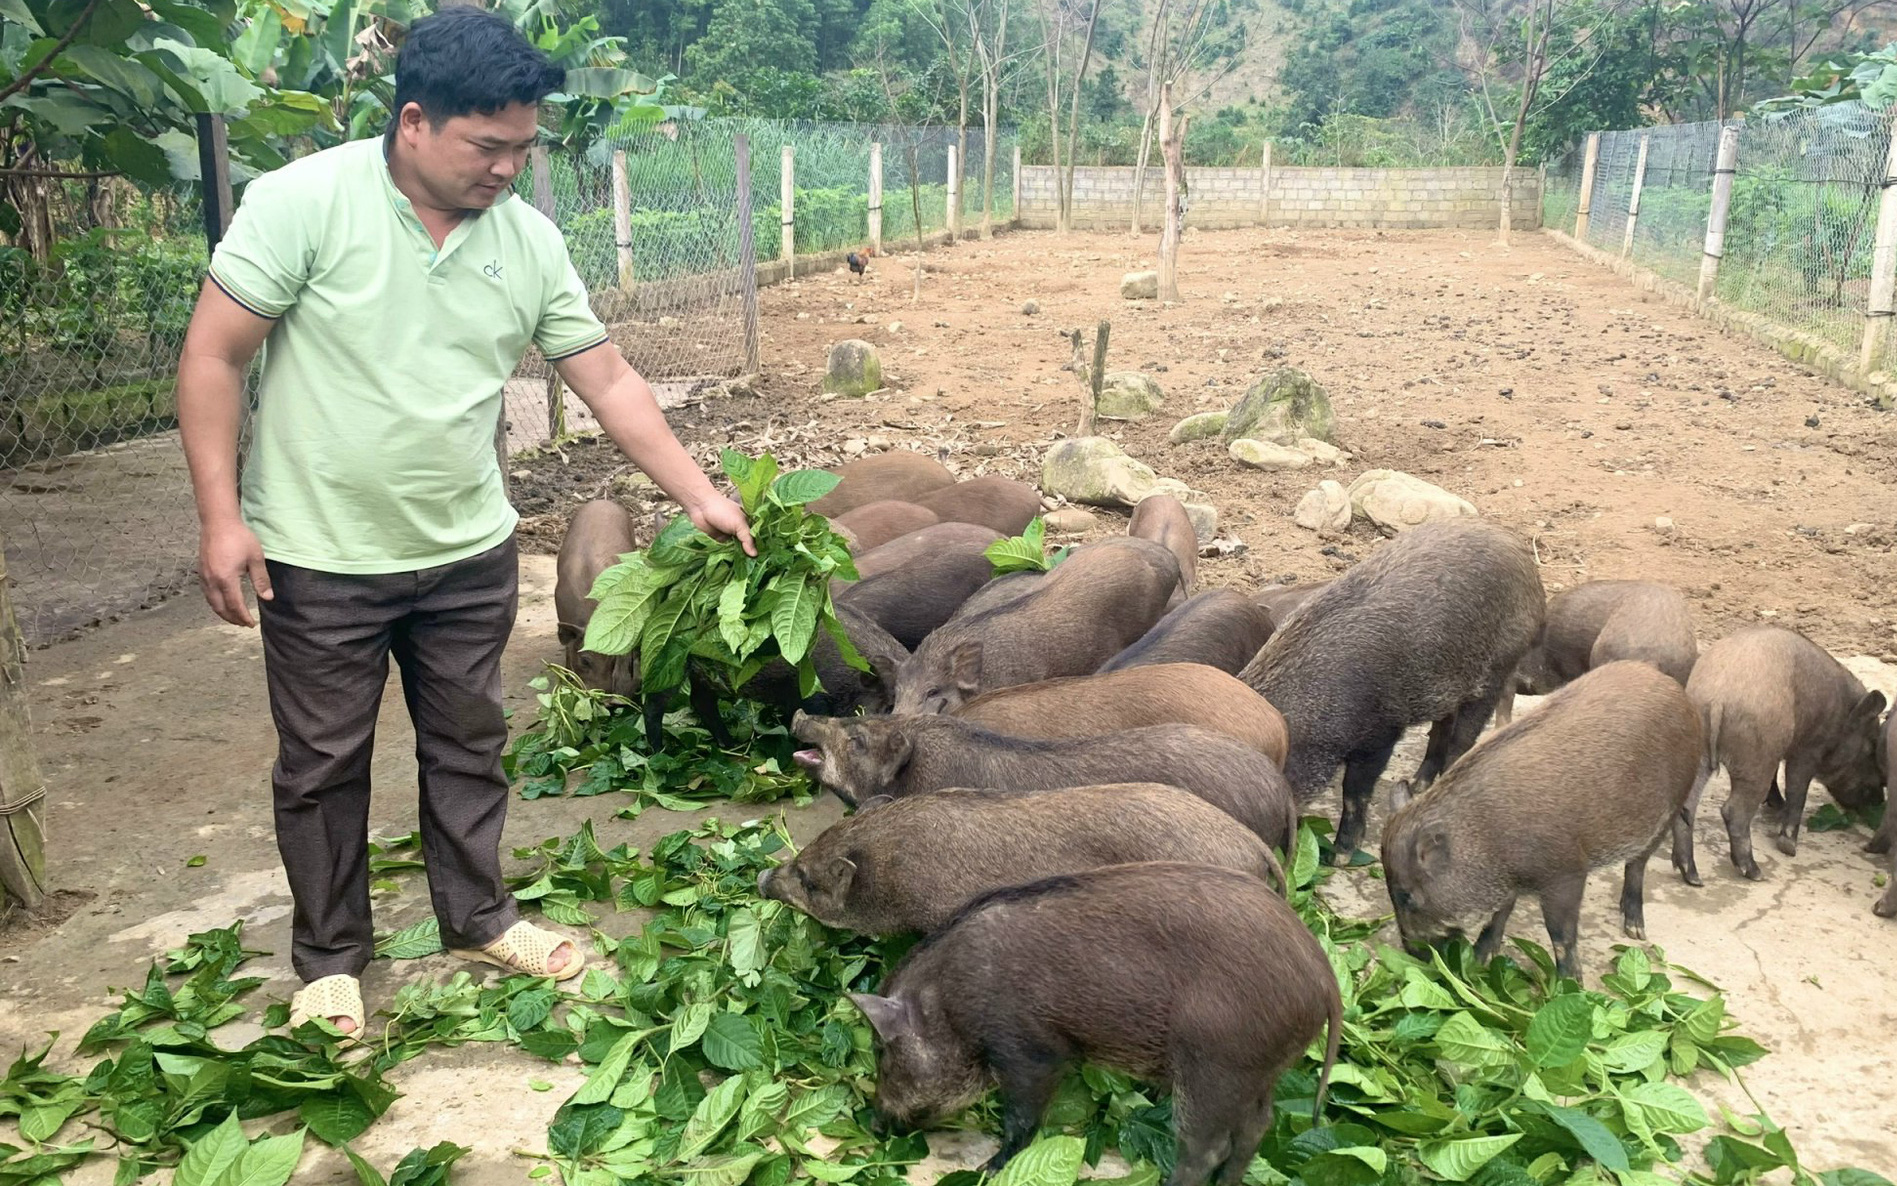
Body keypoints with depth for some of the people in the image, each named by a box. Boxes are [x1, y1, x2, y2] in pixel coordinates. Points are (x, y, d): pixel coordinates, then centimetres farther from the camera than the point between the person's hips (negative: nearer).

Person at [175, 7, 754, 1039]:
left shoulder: (529, 240, -3)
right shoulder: (304, 201, -15)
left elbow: (608, 382, 1)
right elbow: (212, 356, -12)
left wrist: (699, 496, -3)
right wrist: (220, 515, -16)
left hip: (470, 555, 4)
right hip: (321, 562, -3)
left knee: (468, 747, 16)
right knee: (323, 763, 11)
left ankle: (477, 919, 36)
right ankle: (330, 956, 30)